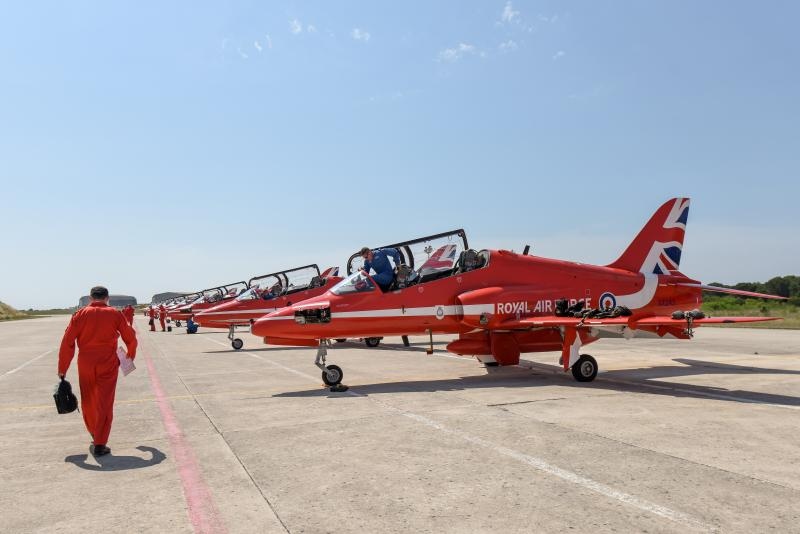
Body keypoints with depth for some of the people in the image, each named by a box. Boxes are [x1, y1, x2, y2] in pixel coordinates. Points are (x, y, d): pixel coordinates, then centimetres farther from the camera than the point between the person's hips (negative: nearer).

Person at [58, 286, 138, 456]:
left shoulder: (80, 314, 1)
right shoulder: (114, 314, -1)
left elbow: (67, 342, -2)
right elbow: (131, 338, 5)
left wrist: (62, 368, 5)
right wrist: (130, 356, 24)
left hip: (85, 365, 2)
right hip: (108, 365, -1)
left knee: (88, 403, 18)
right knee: (104, 404, 3)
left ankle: (95, 437, 31)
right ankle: (100, 444, 2)